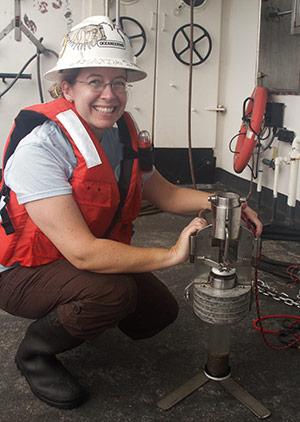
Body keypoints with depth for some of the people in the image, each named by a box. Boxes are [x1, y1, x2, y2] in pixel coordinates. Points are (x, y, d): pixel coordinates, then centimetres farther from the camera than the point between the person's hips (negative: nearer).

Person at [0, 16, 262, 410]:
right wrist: (171, 255, -31)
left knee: (160, 312, 3)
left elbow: (166, 194, 4)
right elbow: (82, 252, -35)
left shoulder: (123, 132, -5)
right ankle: (35, 351, -3)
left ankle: (67, 314, 24)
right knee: (114, 292, -32)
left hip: (94, 259, 8)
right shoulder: (41, 143, -31)